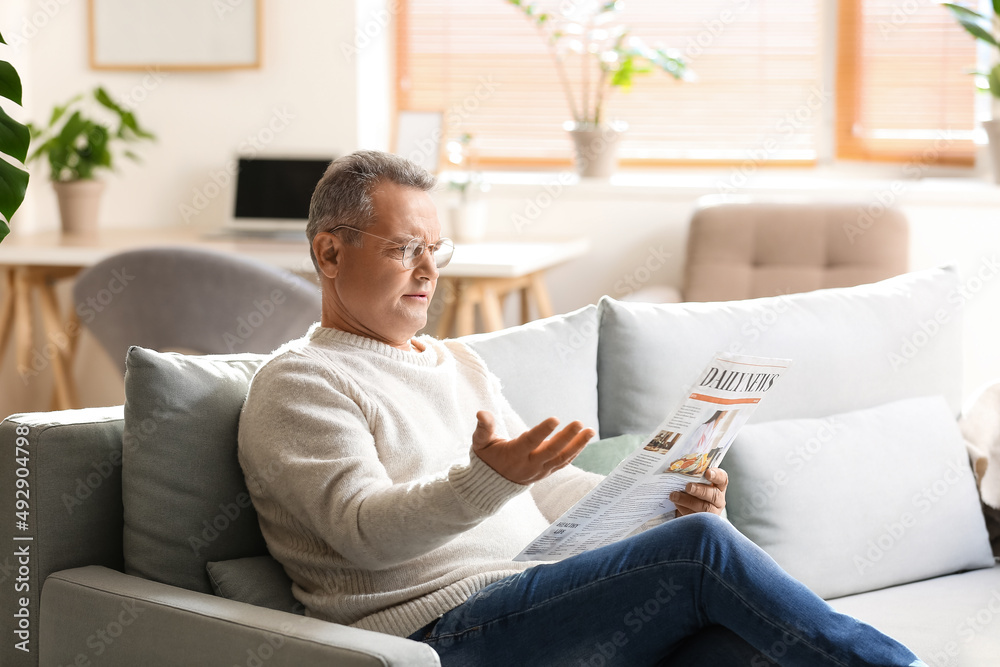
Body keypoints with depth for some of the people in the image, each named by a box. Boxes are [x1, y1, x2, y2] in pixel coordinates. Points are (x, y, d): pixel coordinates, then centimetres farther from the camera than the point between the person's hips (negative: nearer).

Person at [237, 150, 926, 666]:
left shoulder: (460, 362, 29)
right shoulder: (296, 384, 3)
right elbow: (366, 529, -13)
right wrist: (490, 479, -32)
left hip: (544, 608, 7)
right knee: (702, 548, -25)